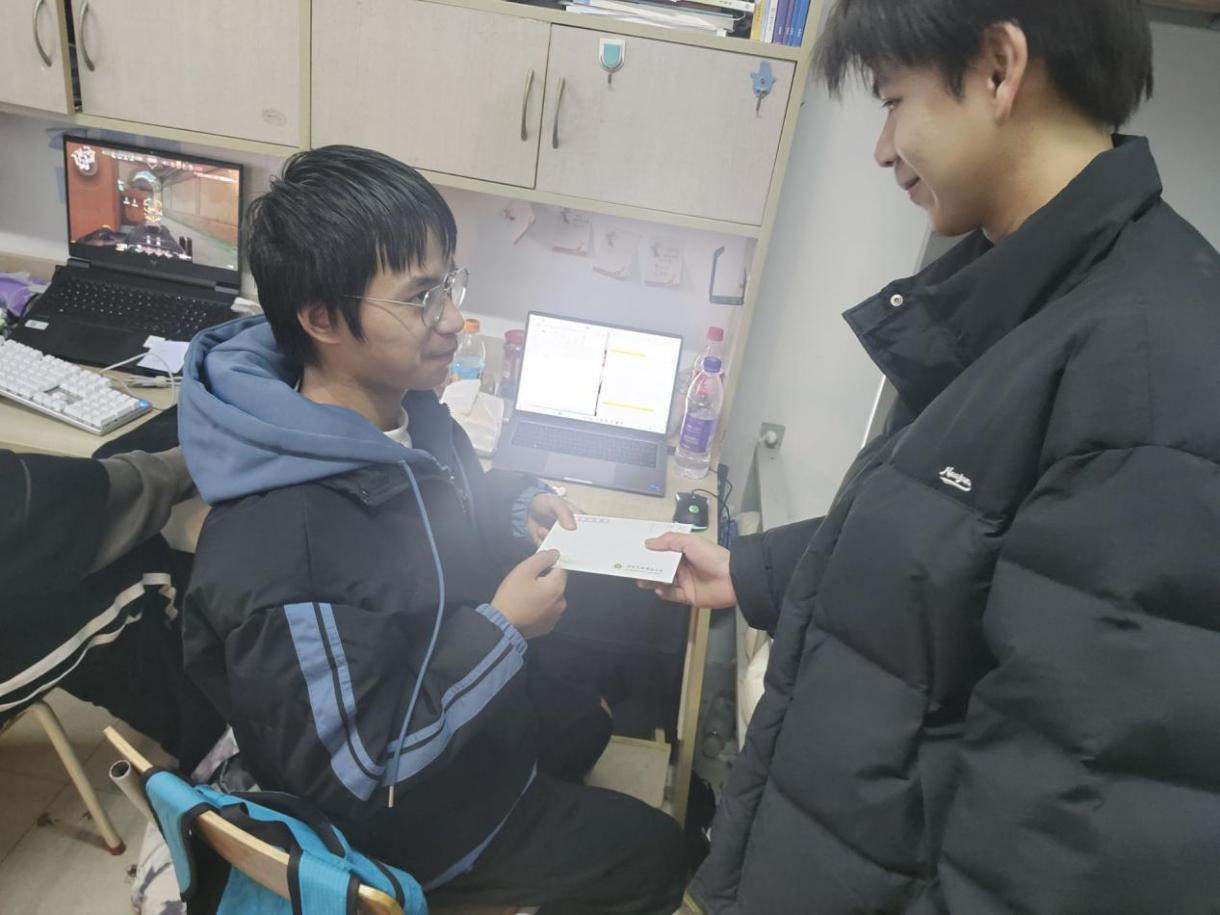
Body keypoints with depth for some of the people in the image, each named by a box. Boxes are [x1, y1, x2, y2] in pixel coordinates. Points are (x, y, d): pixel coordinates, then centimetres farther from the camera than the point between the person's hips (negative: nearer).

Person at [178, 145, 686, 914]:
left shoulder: (406, 408, -13)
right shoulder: (277, 549, -38)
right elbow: (349, 777, -30)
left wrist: (519, 506, -12)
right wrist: (502, 630, -29)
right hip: (409, 818, -7)